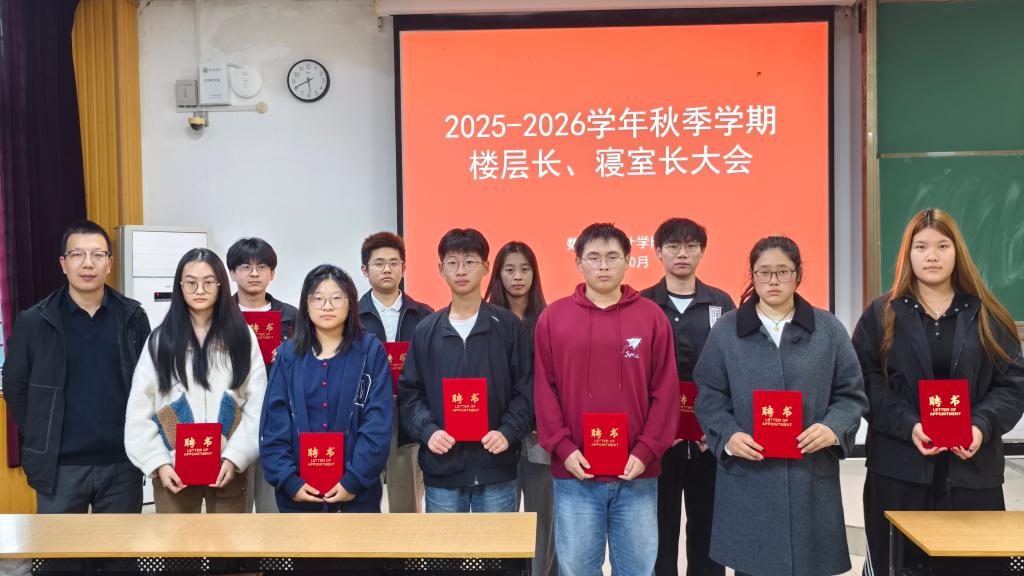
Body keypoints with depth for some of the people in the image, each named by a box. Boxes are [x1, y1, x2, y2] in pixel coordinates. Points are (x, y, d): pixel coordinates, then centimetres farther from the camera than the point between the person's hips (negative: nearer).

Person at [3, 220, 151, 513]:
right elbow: (15, 388, 6)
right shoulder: (34, 321, -2)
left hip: (122, 462, 1)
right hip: (60, 466, -1)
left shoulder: (132, 316, 1)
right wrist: (42, 441, 5)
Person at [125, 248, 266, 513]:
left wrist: (235, 457, -11)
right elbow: (139, 411, 1)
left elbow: (257, 405, -2)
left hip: (228, 467, 0)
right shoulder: (161, 339, 4)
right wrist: (157, 463, -9)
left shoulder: (242, 336, 3)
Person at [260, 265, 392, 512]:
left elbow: (378, 423, -8)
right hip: (299, 493, 2)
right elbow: (273, 424, 1)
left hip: (355, 492, -2)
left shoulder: (371, 351, -2)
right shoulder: (287, 355, 5)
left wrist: (354, 480, -15)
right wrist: (289, 480, -10)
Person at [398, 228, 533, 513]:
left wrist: (508, 432, -14)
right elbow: (410, 392, 6)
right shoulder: (426, 330, 6)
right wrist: (428, 431, -11)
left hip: (496, 467, -1)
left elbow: (526, 389, 0)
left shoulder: (509, 325, 2)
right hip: (442, 468, 1)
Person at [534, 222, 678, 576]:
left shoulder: (652, 316, 3)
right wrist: (562, 448, -8)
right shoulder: (553, 318, 3)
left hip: (637, 473, 0)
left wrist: (645, 451, -8)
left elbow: (665, 392, 0)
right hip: (575, 473, 0)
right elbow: (544, 390, 1)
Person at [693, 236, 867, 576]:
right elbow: (709, 398, 3)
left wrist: (833, 428, -12)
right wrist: (728, 436, -14)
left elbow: (852, 394, 7)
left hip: (812, 476, 1)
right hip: (747, 478, -1)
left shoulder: (828, 329, 6)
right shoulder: (726, 330, 3)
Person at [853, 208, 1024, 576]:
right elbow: (865, 384, -2)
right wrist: (908, 425, -17)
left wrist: (983, 426, -12)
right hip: (899, 466, -1)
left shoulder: (987, 316, 9)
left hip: (972, 468, 1)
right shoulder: (881, 315, 5)